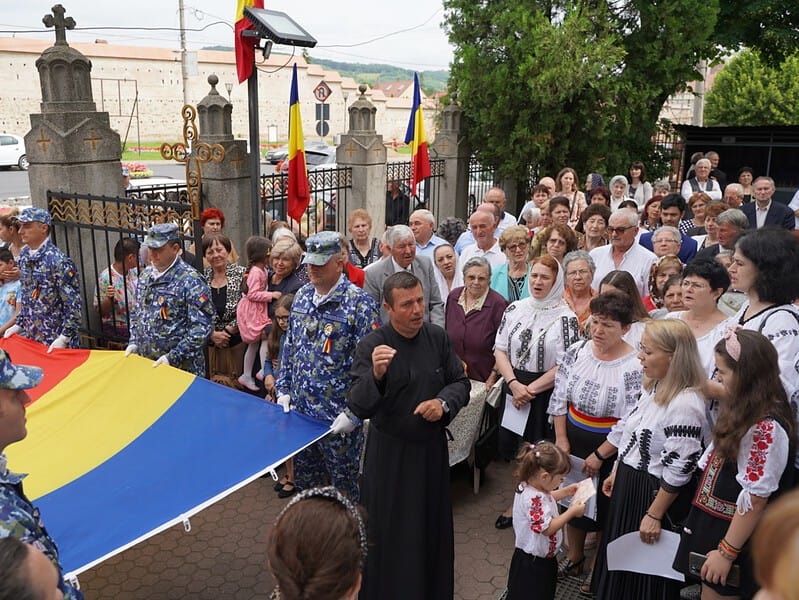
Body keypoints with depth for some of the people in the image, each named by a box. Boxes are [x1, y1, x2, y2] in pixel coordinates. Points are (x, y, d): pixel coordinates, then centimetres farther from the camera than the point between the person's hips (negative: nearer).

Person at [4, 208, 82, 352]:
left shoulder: (58, 261, -18)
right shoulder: (24, 255, 5)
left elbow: (74, 304, -18)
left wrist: (64, 338, -20)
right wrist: (19, 324, 12)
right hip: (29, 337, 7)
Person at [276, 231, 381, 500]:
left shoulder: (359, 303, -16)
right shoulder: (302, 296, 5)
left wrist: (353, 414, -19)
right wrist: (283, 390, 9)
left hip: (338, 420, -6)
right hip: (299, 412, 6)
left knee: (345, 488, 10)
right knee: (303, 484, 21)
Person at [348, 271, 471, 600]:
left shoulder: (438, 337, -5)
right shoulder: (370, 346, -18)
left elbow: (461, 382, 4)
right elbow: (358, 407, -25)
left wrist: (444, 402, -16)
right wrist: (376, 375, -44)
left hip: (433, 448, 5)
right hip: (390, 453, -4)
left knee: (432, 524, 21)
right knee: (391, 532, 9)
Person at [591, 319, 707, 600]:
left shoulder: (686, 404, -28)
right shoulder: (654, 388, 1)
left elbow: (679, 469, -25)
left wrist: (654, 515, -19)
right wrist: (616, 472, 18)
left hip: (652, 493, -8)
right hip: (627, 484, 8)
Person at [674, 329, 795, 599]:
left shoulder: (767, 427, -25)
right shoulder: (744, 409, 4)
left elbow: (756, 499, -24)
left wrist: (726, 552, -19)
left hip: (734, 534, -9)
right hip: (714, 523, 9)